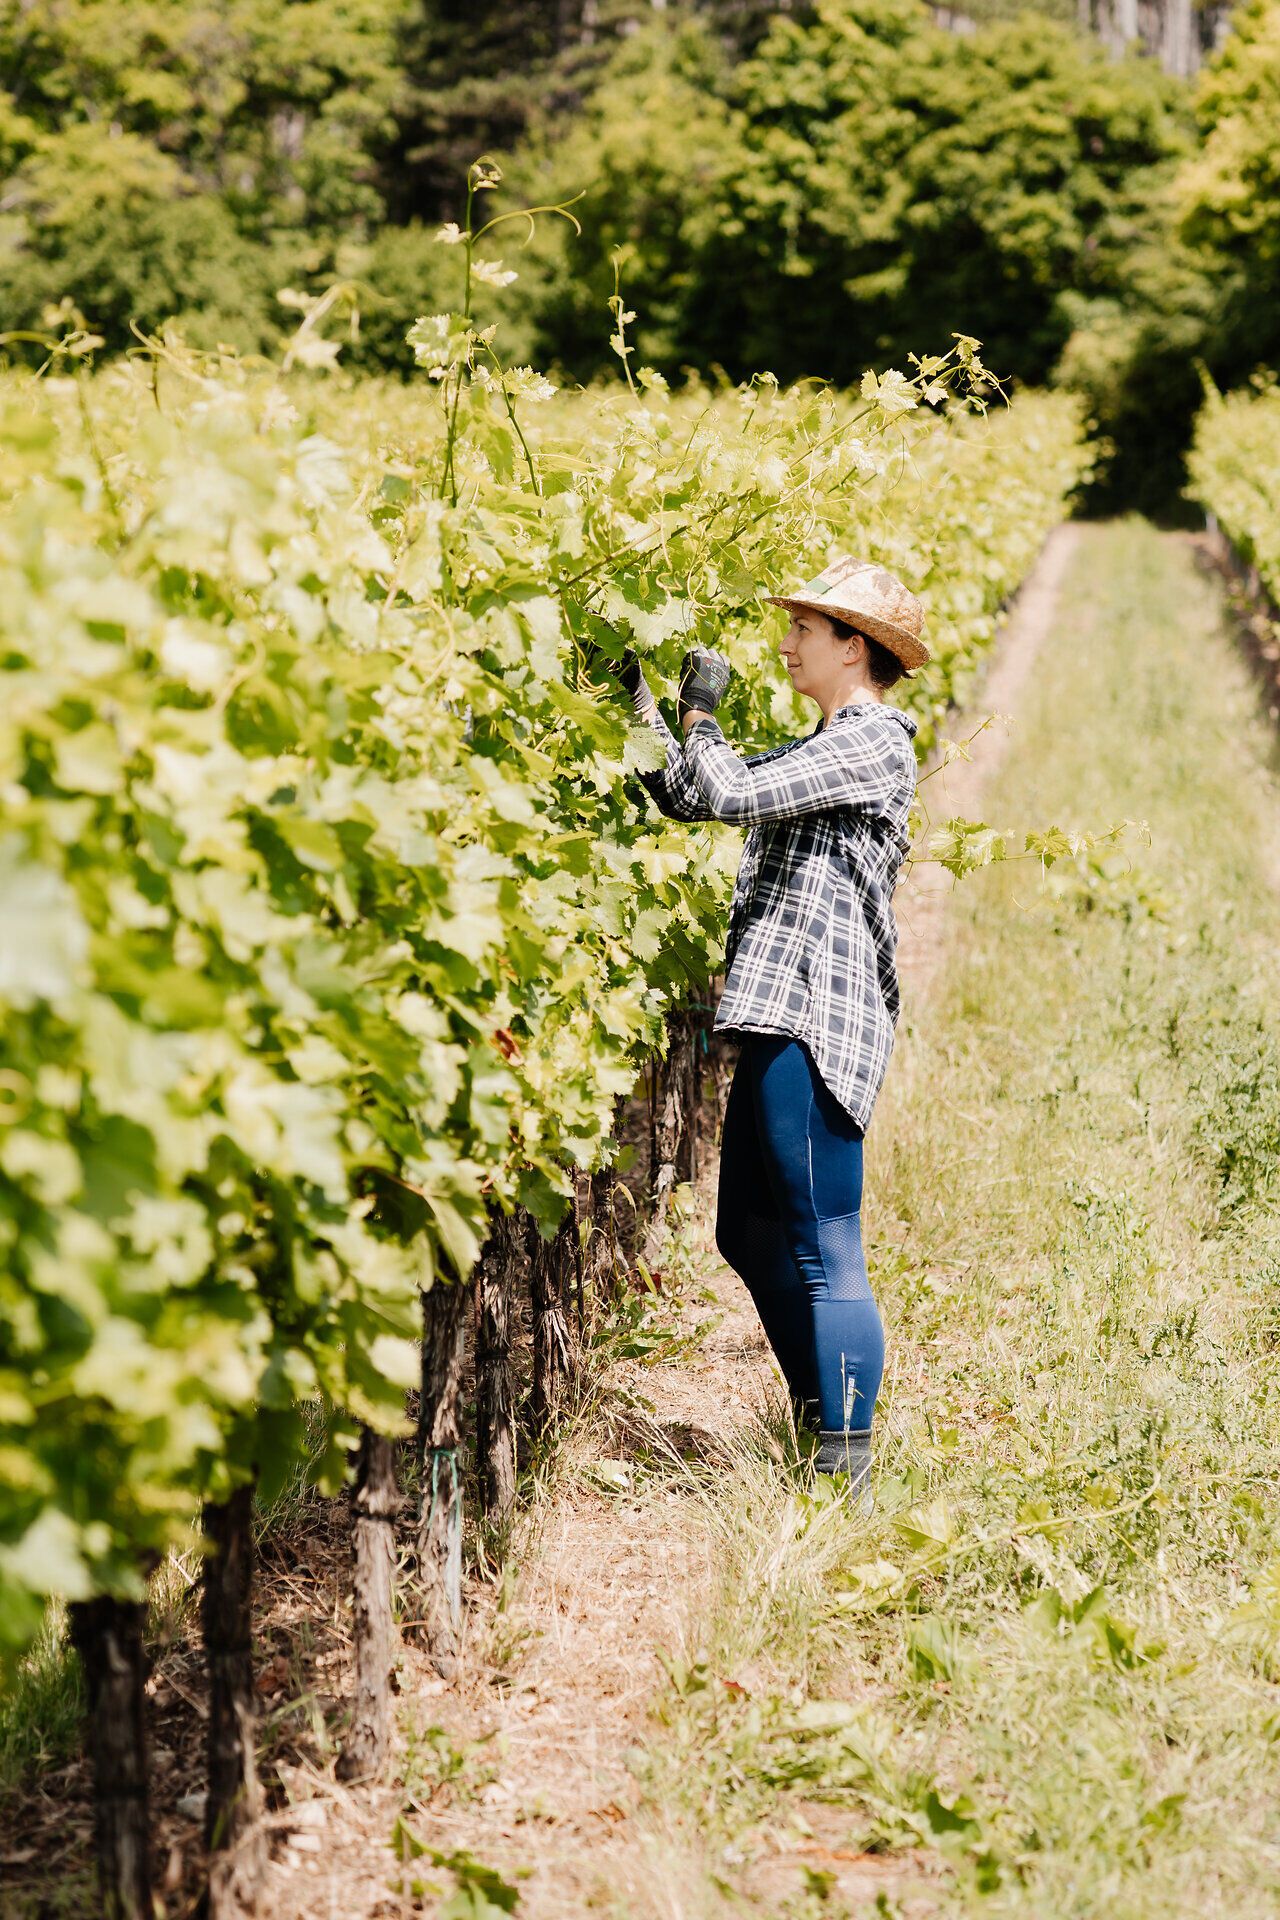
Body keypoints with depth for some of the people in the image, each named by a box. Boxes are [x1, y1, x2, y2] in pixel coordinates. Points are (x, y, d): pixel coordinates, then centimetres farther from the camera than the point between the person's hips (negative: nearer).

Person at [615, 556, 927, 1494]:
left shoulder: (875, 741, -8)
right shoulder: (820, 749, 22)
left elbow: (735, 793, -17)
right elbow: (690, 796, 23)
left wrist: (701, 713, 0)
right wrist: (641, 701, 18)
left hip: (815, 1020, -10)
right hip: (783, 1019, 10)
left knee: (824, 1253, -8)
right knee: (752, 1236, 15)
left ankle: (846, 1473, -4)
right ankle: (820, 1429, 25)